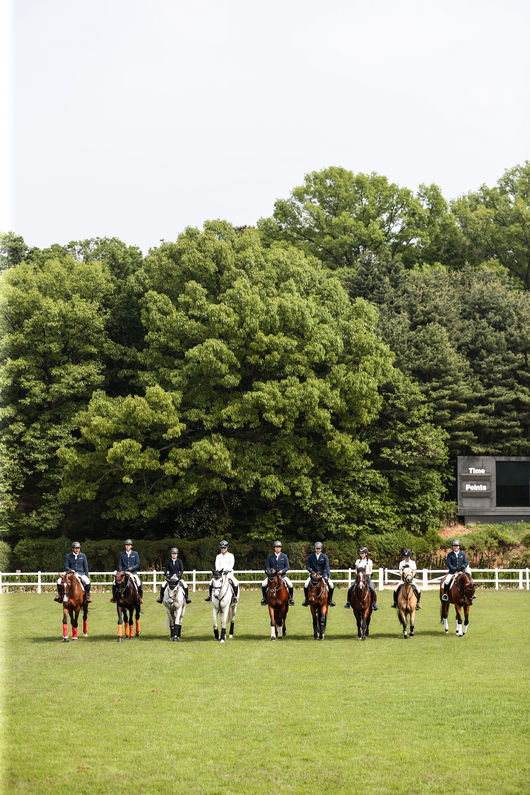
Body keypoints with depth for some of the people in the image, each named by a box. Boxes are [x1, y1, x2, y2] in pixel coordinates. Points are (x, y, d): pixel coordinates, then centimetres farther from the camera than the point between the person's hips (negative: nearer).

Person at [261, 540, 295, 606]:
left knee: (290, 585, -23)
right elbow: (268, 567, 7)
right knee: (263, 584, -20)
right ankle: (265, 598, 3)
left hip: (282, 574, -1)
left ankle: (290, 598, 0)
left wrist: (282, 571, -17)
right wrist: (270, 571, -14)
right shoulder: (270, 556, 3)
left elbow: (287, 567, 2)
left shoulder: (284, 556, 1)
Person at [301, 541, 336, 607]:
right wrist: (312, 572, -19)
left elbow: (327, 567, -9)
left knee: (331, 585, -19)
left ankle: (330, 599, 3)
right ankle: (307, 599, -4)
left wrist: (327, 576, -25)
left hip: (322, 574, 0)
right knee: (306, 584, -24)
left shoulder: (324, 557, -2)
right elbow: (307, 566, 1)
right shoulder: (311, 556, 0)